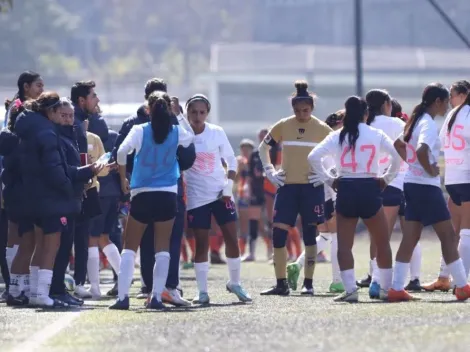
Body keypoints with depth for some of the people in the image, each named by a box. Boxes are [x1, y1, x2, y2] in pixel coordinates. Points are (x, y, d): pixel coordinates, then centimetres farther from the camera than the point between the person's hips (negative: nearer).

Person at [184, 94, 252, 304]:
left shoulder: (217, 133, -1)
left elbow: (231, 160, 8)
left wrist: (228, 186, -3)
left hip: (220, 194, 2)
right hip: (196, 197, -2)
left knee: (232, 238, -1)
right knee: (201, 243, -2)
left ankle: (235, 283, 17)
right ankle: (202, 291, 3)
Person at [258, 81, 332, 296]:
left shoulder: (322, 129, -1)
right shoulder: (283, 126, 2)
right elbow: (264, 147, 14)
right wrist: (269, 171, 5)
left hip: (312, 187, -2)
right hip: (287, 186, 2)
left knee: (310, 234, 1)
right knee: (278, 233, -5)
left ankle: (308, 283, 7)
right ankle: (281, 284, 3)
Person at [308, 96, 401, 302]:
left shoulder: (337, 137, 4)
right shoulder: (376, 135, 2)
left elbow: (313, 157, -6)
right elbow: (397, 155, -7)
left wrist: (328, 180, 2)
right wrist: (387, 178, 4)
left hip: (345, 190, 1)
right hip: (369, 189, -1)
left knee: (344, 244, 5)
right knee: (382, 242, 12)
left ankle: (350, 289, -7)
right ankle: (387, 288, 12)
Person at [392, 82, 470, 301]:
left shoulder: (416, 121, 12)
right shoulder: (429, 125, -16)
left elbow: (398, 144, 25)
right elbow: (421, 151, -32)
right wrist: (430, 169, -17)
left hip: (412, 183, 9)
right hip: (427, 187, -9)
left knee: (410, 238, 7)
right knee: (448, 236, -1)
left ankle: (396, 288, 2)